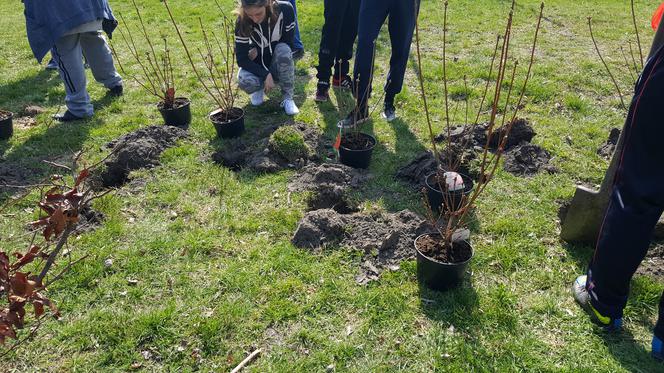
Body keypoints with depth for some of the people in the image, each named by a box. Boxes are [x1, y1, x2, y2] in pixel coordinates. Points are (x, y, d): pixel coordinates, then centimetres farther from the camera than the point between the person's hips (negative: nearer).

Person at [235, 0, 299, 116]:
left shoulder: (285, 10, -22)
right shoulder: (242, 21, -21)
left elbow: (288, 44, -15)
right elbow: (241, 59, -18)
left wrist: (259, 51, -19)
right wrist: (265, 74, -29)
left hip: (280, 67, 0)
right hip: (258, 67, 0)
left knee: (283, 50, -34)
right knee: (244, 81, -33)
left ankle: (288, 98, -17)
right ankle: (259, 87, 5)